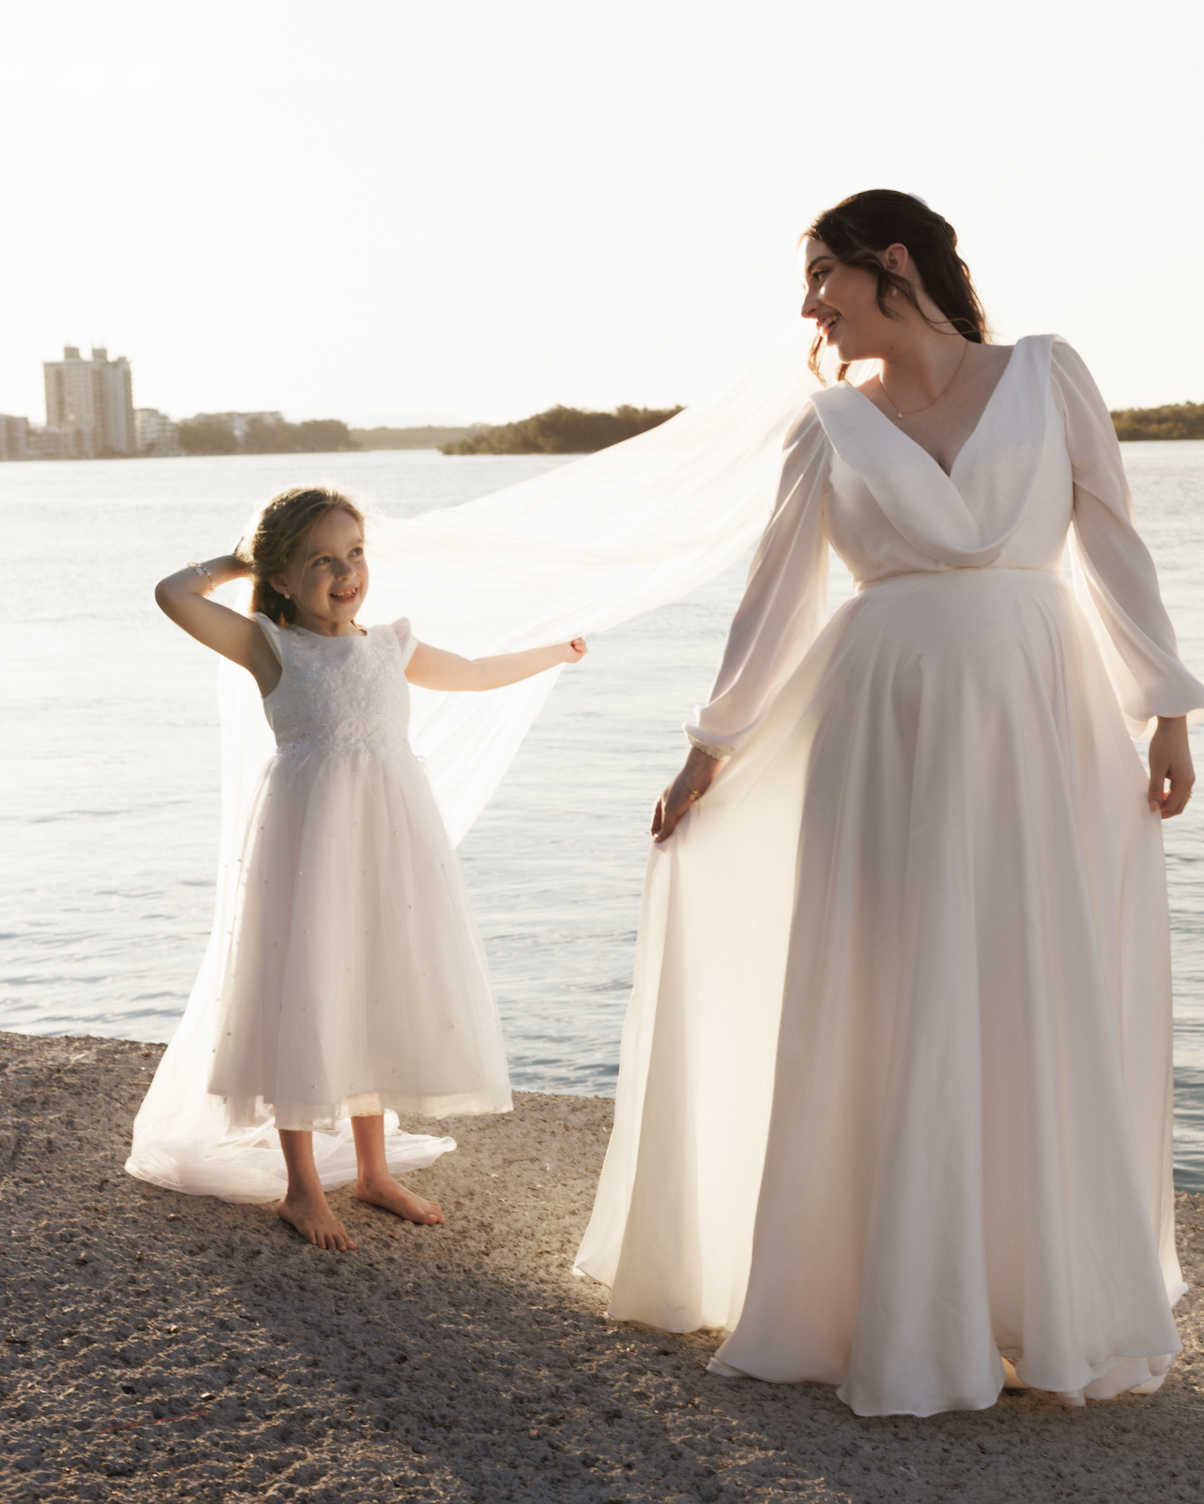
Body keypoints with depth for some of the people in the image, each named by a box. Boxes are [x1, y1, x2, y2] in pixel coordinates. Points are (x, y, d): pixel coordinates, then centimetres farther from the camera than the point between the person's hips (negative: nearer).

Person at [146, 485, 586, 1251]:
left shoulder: (392, 648, 13)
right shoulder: (273, 647, -1)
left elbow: (474, 672, 31)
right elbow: (174, 595, -12)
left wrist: (553, 654, 43)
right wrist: (233, 563, 5)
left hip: (389, 834, 5)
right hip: (311, 834, -5)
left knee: (378, 994, 11)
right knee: (307, 995, -1)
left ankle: (374, 1170, 26)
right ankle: (303, 1186, 13)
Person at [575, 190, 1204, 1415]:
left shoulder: (1045, 373, 4)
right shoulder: (832, 427, 7)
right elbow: (775, 595, 12)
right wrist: (709, 752, 15)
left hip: (1044, 727, 0)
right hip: (889, 729, 0)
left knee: (1054, 1018, 5)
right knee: (890, 1019, 2)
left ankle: (1061, 1305, 22)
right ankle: (897, 1313, 17)